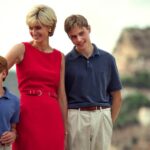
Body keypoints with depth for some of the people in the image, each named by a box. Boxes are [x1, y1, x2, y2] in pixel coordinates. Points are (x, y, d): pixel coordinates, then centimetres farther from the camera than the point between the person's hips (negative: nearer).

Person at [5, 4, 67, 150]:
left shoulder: (60, 57, 12)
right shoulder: (22, 49, 2)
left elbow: (61, 95, 12)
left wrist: (65, 128, 10)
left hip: (53, 117, 4)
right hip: (29, 116, -4)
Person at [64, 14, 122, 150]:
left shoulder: (107, 59, 5)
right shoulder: (65, 61, 0)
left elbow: (116, 96, 10)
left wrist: (109, 123, 5)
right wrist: (64, 125, -2)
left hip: (102, 117, 1)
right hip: (76, 118, -1)